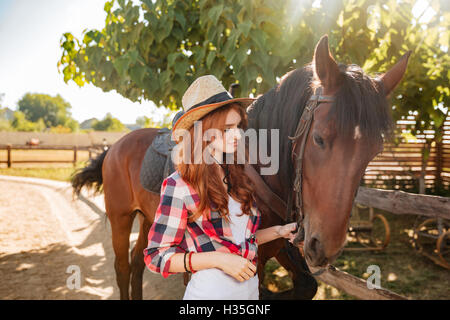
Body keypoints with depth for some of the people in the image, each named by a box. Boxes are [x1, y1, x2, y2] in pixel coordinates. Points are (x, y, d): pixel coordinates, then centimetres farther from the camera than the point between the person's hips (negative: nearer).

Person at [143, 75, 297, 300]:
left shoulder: (236, 177, 3)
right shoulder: (180, 186, -17)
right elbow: (156, 257, -16)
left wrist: (278, 231, 0)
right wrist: (220, 259, -23)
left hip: (251, 287, 7)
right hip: (209, 290, -6)